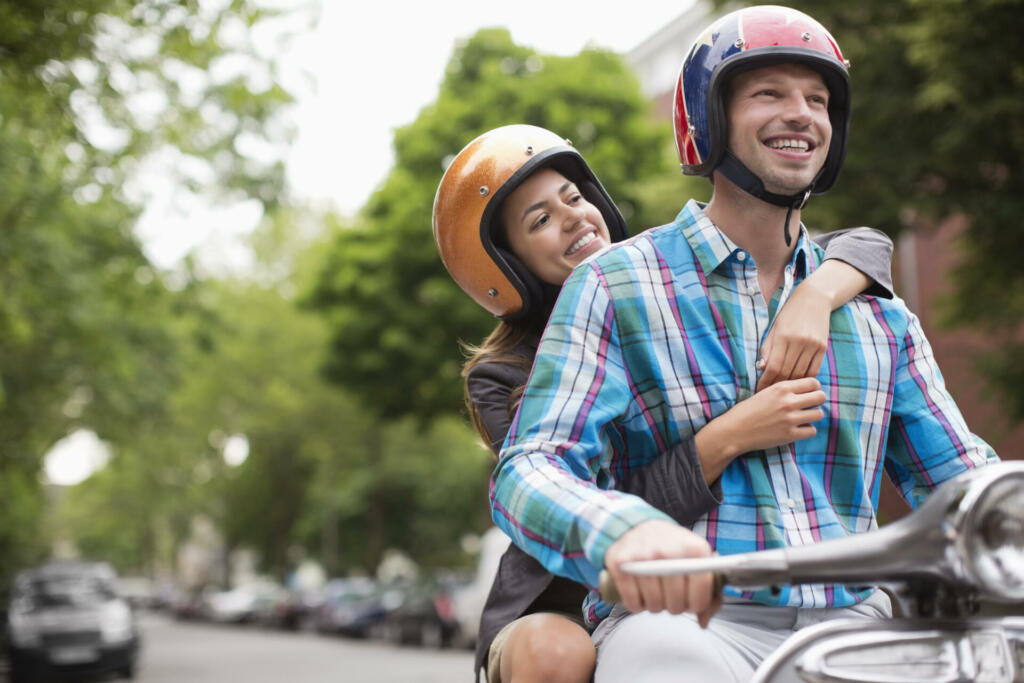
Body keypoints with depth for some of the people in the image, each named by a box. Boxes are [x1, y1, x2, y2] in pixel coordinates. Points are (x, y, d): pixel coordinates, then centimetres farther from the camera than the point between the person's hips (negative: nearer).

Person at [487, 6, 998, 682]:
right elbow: (531, 471, -7)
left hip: (850, 620, 4)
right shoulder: (617, 285, 3)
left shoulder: (879, 314, 18)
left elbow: (960, 474, 16)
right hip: (683, 616, -4)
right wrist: (622, 527, -31)